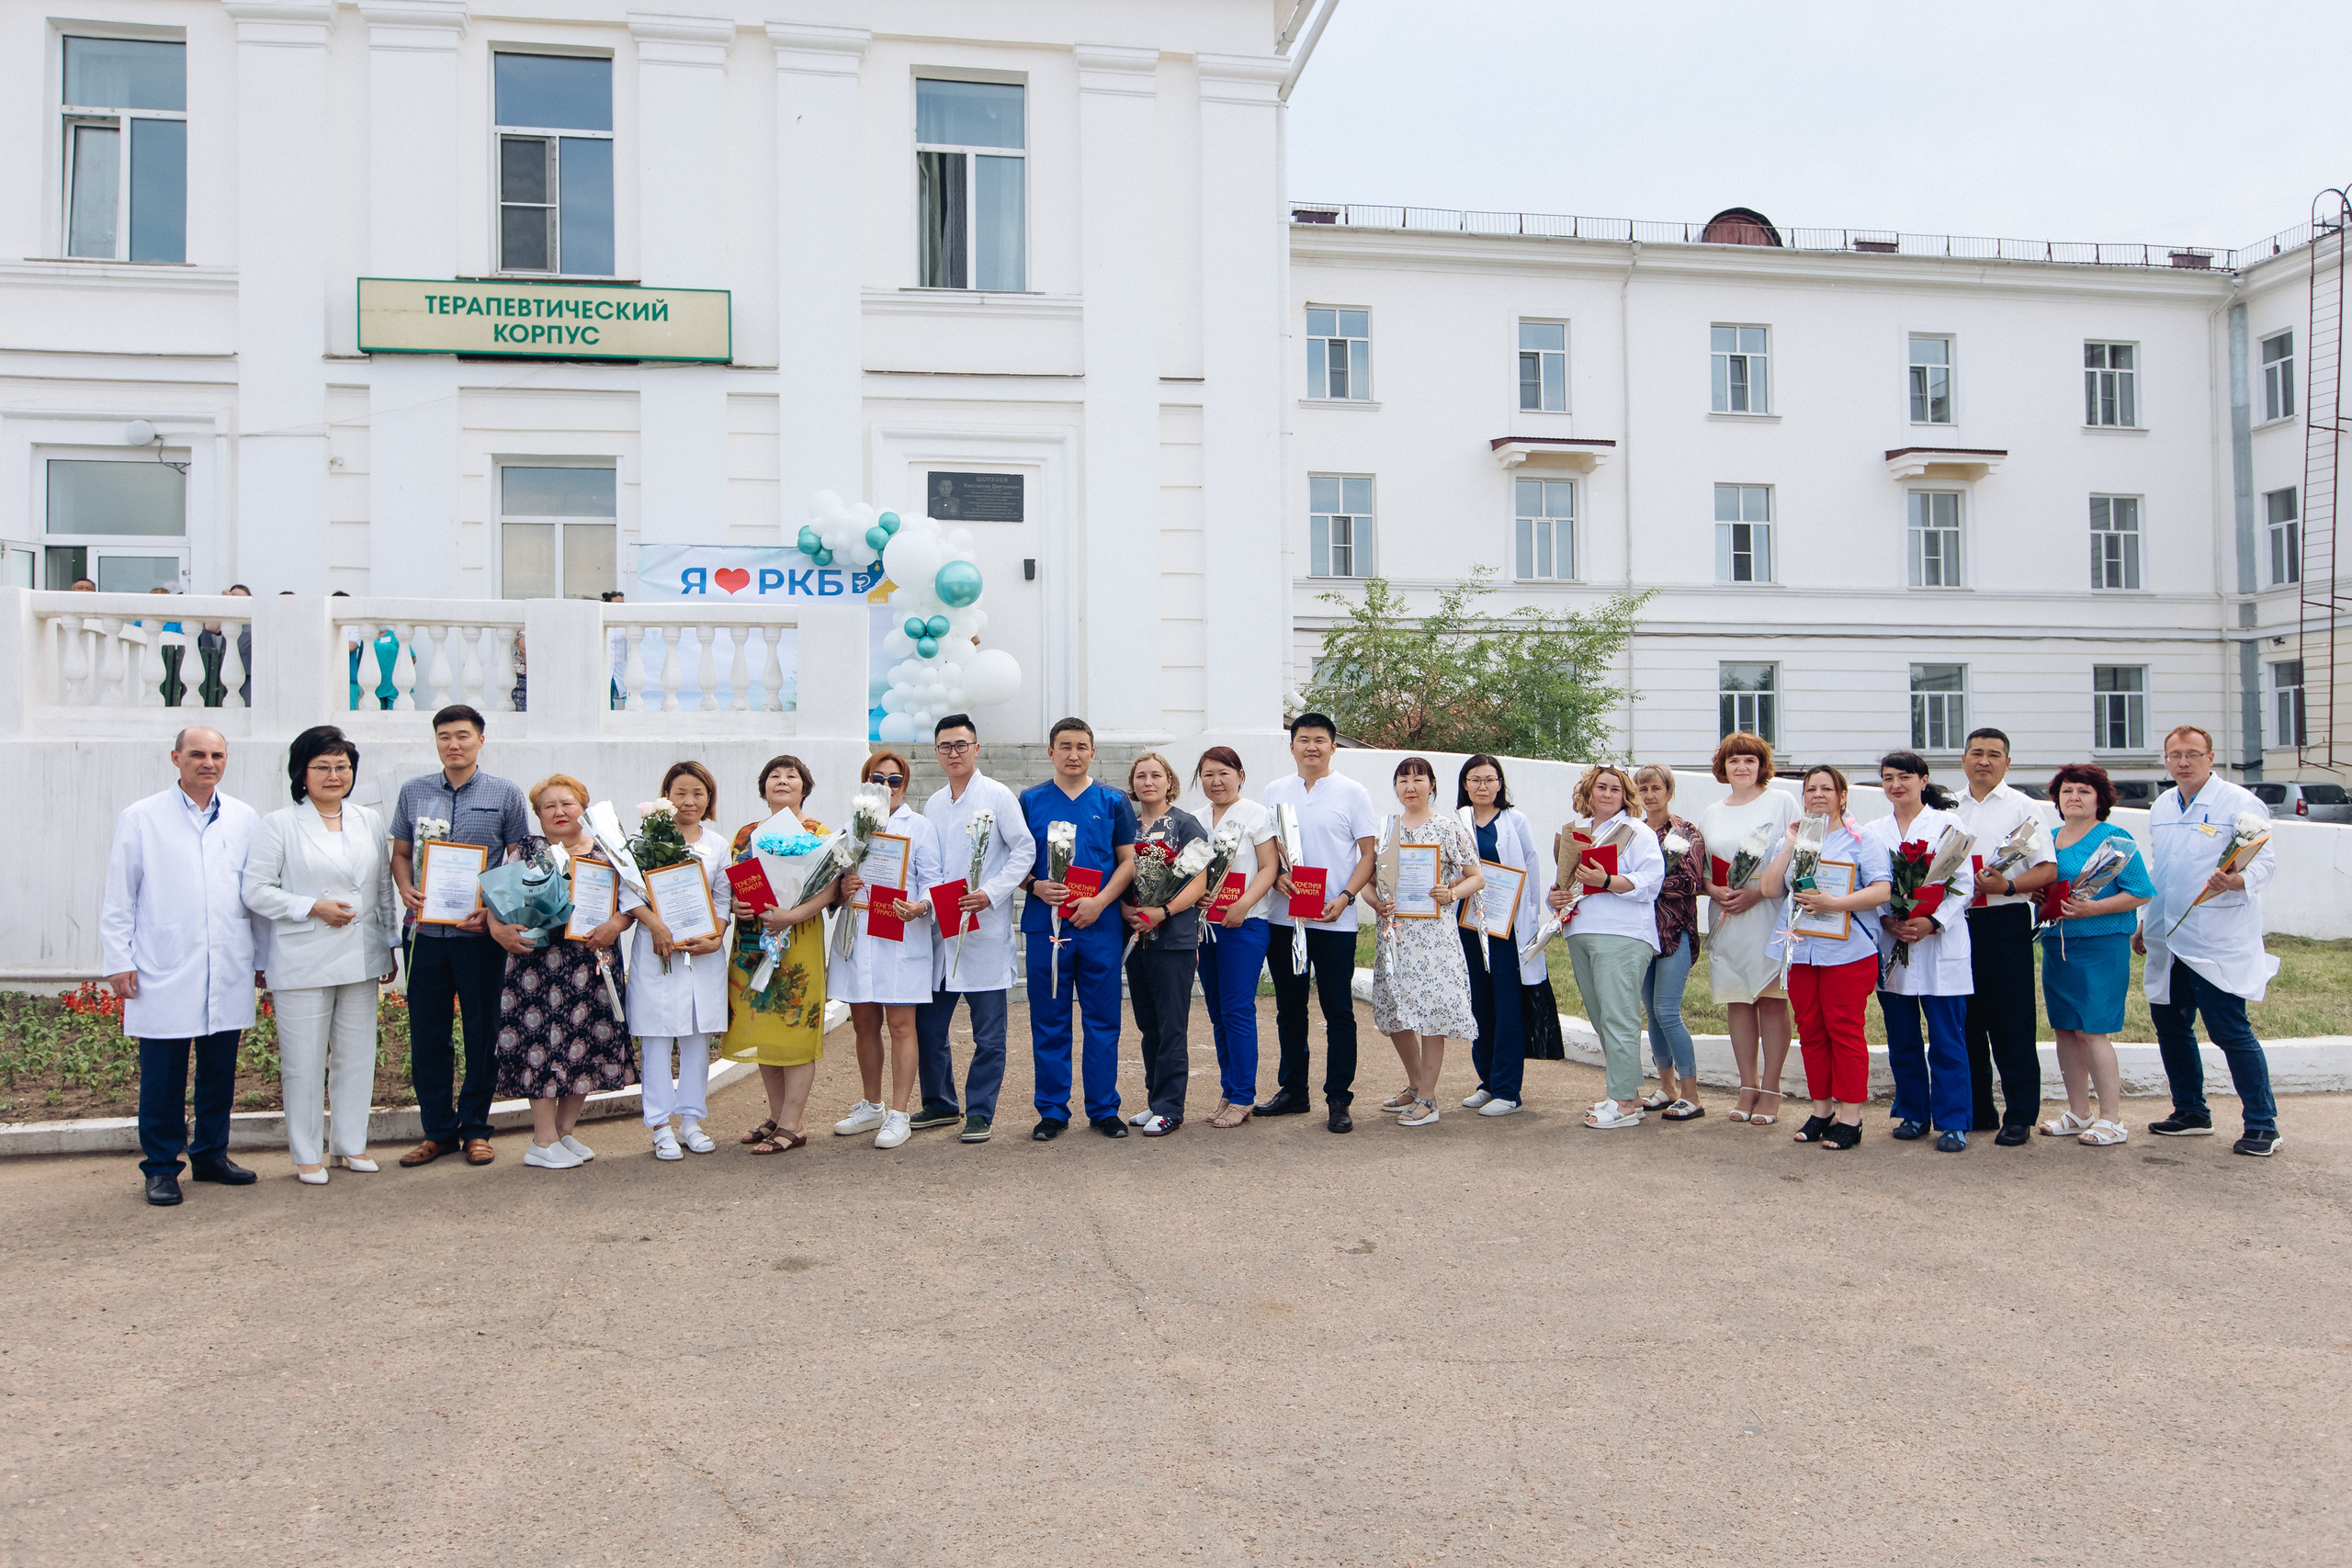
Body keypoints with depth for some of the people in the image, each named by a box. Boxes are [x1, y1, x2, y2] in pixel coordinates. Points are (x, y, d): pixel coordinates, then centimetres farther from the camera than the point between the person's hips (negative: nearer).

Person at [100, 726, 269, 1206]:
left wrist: (263, 957, 10)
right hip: (163, 974, -3)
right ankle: (161, 1167, 14)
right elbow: (118, 898, 2)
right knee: (162, 1075, 2)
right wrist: (118, 962, -3)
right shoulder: (140, 819, 2)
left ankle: (211, 1154, 23)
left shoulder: (245, 820, 8)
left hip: (228, 974, 3)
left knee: (220, 1072, 10)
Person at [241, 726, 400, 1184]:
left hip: (360, 959, 4)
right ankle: (307, 1154, 13)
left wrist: (390, 944, 13)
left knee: (358, 1055, 9)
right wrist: (313, 908, -14)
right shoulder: (280, 825, -1)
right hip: (303, 963, -4)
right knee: (304, 1061, 1)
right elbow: (256, 891, -5)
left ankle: (351, 1145, 22)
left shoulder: (370, 822, 11)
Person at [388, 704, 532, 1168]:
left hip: (481, 933, -2)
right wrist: (407, 891, -5)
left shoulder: (505, 794, 1)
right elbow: (400, 853, 15)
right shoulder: (413, 792, 9)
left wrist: (493, 910, -11)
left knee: (483, 1033, 5)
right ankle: (438, 1129, 19)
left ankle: (475, 1128, 18)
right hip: (428, 931, 2)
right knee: (426, 1034, 6)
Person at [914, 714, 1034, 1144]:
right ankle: (941, 1104, 27)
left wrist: (991, 892, -19)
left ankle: (980, 1112, 12)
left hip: (984, 930, -6)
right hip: (939, 931, 6)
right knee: (928, 1024, 11)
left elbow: (1025, 850, -9)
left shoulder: (997, 796, -4)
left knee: (988, 1033, 1)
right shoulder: (933, 804, 14)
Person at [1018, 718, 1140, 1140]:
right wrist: (1036, 887, -13)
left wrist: (1100, 902, -10)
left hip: (1100, 926, 0)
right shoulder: (1031, 801, 7)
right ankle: (1053, 1111, 16)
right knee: (1049, 1022, 5)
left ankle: (1104, 1109, 15)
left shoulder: (1113, 802, 7)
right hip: (1045, 925, 0)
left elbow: (1128, 862, 5)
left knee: (1103, 1020, 4)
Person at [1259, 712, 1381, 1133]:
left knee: (1338, 1011, -1)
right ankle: (1293, 1090, 22)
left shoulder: (1353, 793, 2)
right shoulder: (1274, 792, 10)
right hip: (1284, 918, 3)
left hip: (1334, 921, -3)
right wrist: (1276, 877, -9)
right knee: (1289, 1008, 11)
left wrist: (1345, 897, -15)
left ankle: (1339, 1099, 6)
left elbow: (1368, 854, 0)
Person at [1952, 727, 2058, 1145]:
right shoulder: (1949, 809, 14)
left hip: (2005, 922, -4)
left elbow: (2049, 869, -5)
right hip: (1957, 922, 5)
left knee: (2011, 1024, -2)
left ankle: (2019, 1117, 6)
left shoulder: (2024, 808, 2)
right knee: (1967, 1020, 9)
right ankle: (1978, 1111, 19)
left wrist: (2009, 886, -21)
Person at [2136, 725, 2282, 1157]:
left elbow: (2266, 858, -14)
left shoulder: (2240, 803, -6)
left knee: (2231, 1032, -6)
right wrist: (2144, 923, 21)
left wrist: (2238, 881, -34)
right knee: (2170, 1027, 12)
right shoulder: (2161, 807, 14)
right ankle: (2191, 1112, 26)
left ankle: (2262, 1125, 5)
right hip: (2166, 939, 7)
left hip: (2217, 941, -7)